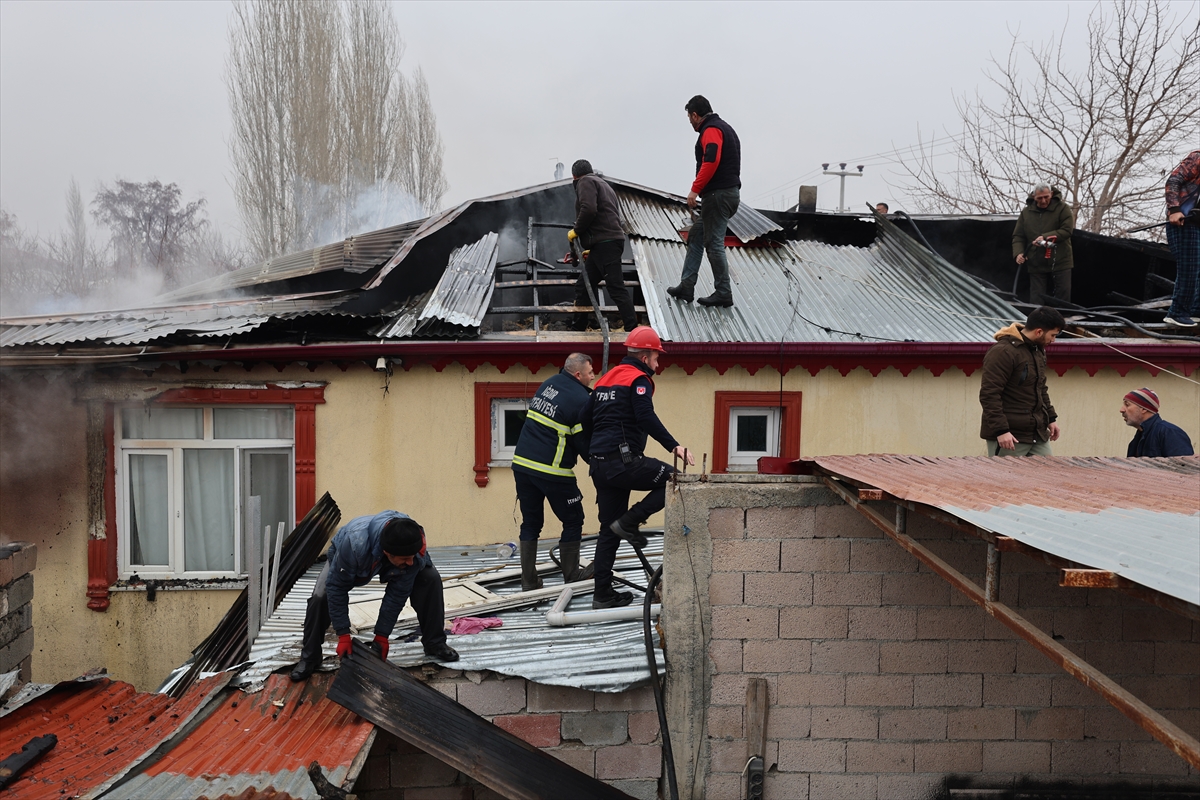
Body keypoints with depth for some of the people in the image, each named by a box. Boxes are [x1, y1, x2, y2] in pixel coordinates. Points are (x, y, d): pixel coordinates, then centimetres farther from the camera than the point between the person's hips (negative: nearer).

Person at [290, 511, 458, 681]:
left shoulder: (414, 548, -39)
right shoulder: (354, 543, -49)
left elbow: (398, 593, -25)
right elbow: (336, 587, -34)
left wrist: (382, 635, -20)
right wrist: (343, 635, -31)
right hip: (343, 557, -2)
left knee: (430, 579, -17)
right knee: (320, 596, -25)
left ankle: (435, 644, 0)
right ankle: (309, 657, -1)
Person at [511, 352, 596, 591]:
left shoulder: (549, 383, 11)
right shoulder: (581, 400, -12)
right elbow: (584, 443, -11)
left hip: (522, 464, 7)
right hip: (553, 471, -7)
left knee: (530, 523, 14)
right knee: (573, 521, 11)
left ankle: (529, 581, 17)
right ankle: (571, 577, 18)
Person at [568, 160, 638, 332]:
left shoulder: (585, 182, 0)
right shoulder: (603, 184, 29)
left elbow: (588, 209, -18)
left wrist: (576, 231, -4)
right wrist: (591, 248, 33)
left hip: (605, 243, -10)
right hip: (607, 242, 10)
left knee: (616, 288, -12)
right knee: (583, 286, 13)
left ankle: (632, 329, -14)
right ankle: (578, 328, 18)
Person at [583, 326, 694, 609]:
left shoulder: (606, 378, 21)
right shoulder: (638, 379, -4)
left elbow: (585, 418, 22)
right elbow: (646, 418, -20)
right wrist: (674, 445, -26)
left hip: (600, 465, 9)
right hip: (624, 461, -9)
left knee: (609, 532, 13)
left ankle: (603, 594, 15)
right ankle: (629, 522, -6)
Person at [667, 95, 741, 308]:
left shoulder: (711, 130, -10)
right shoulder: (723, 127, 22)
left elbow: (711, 161, -26)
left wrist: (695, 189, -24)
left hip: (718, 195, -10)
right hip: (729, 192, 10)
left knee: (714, 244, -5)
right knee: (696, 235, 14)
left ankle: (724, 294, 1)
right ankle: (686, 287, 15)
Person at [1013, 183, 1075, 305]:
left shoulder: (1062, 209, -1)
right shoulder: (1026, 212, 7)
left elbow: (1067, 230, -11)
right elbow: (1018, 236, 8)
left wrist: (1045, 237, -21)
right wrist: (1018, 252, -9)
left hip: (1060, 262, -2)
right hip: (1036, 264, 2)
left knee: (1063, 298, 1)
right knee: (1036, 299, 5)